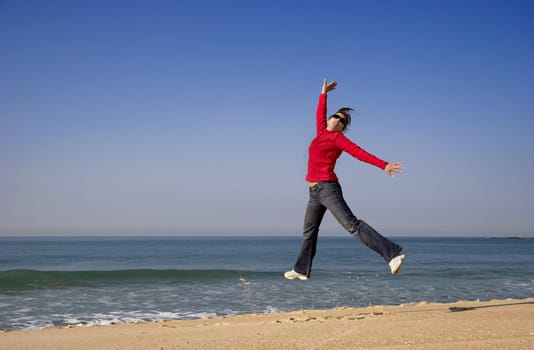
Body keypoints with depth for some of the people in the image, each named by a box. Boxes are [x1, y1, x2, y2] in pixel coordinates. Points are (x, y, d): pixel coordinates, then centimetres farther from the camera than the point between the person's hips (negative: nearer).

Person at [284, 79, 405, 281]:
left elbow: (360, 153, -13)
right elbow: (320, 114, 34)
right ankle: (301, 270, 29)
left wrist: (384, 165, -22)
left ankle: (393, 253, -25)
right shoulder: (322, 132, 15)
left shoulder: (338, 138, -3)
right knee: (309, 232, 16)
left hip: (327, 188, -8)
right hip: (315, 191, 8)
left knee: (352, 224, -19)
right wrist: (324, 94, 44)